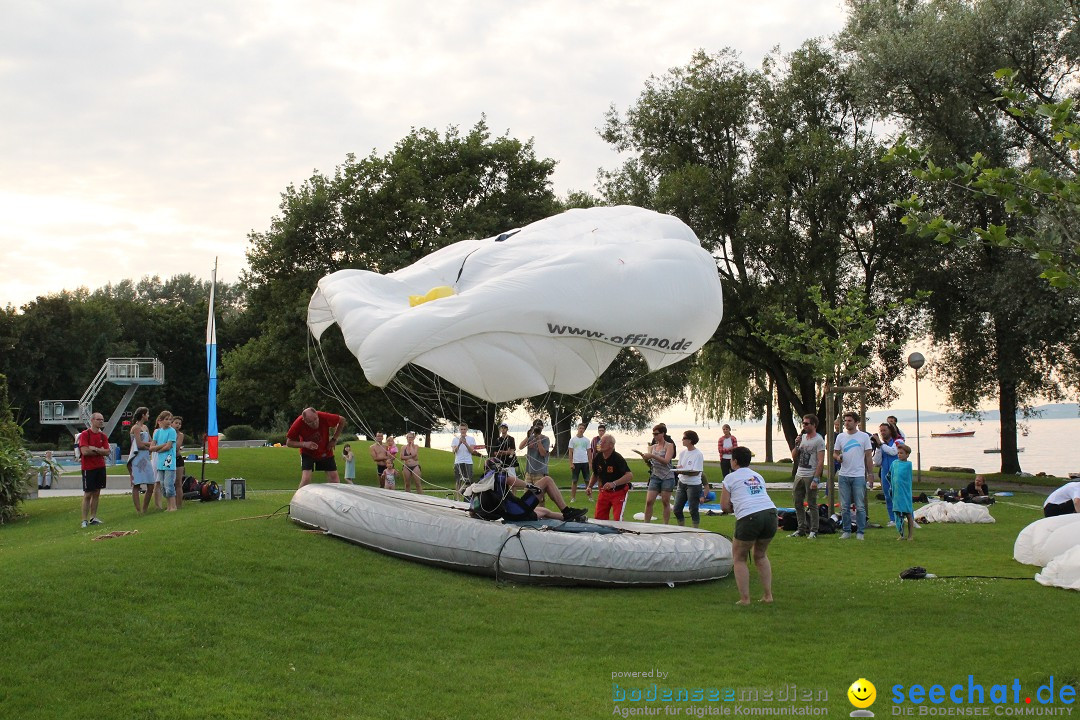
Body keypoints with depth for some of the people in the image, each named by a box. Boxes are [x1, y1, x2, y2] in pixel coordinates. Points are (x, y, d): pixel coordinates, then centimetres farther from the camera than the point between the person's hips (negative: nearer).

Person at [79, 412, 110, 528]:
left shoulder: (103, 436, 10)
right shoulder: (85, 434, -8)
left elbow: (107, 452, 0)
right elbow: (84, 451, -19)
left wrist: (95, 449, -14)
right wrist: (100, 451, -8)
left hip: (100, 467, 6)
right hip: (88, 468, -6)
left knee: (96, 493, 8)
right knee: (88, 494, -5)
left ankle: (93, 518, 15)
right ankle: (84, 520, -2)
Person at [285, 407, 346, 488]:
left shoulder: (324, 417, -30)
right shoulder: (298, 423, -30)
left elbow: (342, 420, -10)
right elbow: (289, 443, -17)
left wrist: (334, 439, -12)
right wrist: (304, 444, -33)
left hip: (325, 451, 2)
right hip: (307, 453, -2)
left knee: (333, 476, -1)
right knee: (306, 478, -19)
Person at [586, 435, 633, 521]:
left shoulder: (618, 458, -23)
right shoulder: (597, 458, -4)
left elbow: (630, 476, -34)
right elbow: (595, 474, 15)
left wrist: (614, 484, -43)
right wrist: (589, 486, 0)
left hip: (619, 491, -6)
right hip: (604, 491, 6)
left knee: (618, 519, -14)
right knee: (598, 518, 4)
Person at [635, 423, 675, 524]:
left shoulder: (669, 446, -3)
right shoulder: (653, 447, 12)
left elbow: (666, 460, -16)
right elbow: (649, 462, 10)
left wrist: (652, 456, -23)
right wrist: (644, 456, -10)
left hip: (667, 477, -4)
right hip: (655, 476, 5)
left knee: (665, 502, 1)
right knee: (649, 501, -4)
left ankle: (666, 525, 9)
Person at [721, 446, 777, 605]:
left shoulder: (731, 478, 9)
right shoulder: (758, 476, 25)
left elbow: (725, 505, 7)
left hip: (749, 518, -5)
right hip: (770, 513, 6)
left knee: (739, 558, 12)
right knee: (761, 556, 25)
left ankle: (744, 599, 7)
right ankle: (768, 595, 21)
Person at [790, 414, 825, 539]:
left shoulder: (819, 440, -9)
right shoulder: (802, 437, 14)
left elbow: (821, 462, -14)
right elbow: (794, 457, 18)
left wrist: (816, 479, -20)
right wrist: (796, 445, -1)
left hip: (811, 476, -8)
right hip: (799, 475, 8)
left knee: (812, 504, -2)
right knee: (797, 503, 9)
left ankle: (813, 531, 4)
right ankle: (802, 529, 18)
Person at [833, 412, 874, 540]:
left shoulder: (864, 437, 1)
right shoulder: (840, 437, 9)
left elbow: (868, 457, 3)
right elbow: (834, 453, 14)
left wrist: (870, 475, 0)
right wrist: (837, 457, -11)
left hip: (859, 476, -3)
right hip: (844, 476, 3)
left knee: (860, 506, -1)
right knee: (844, 507, 6)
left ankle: (860, 532, 6)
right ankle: (846, 531, 14)